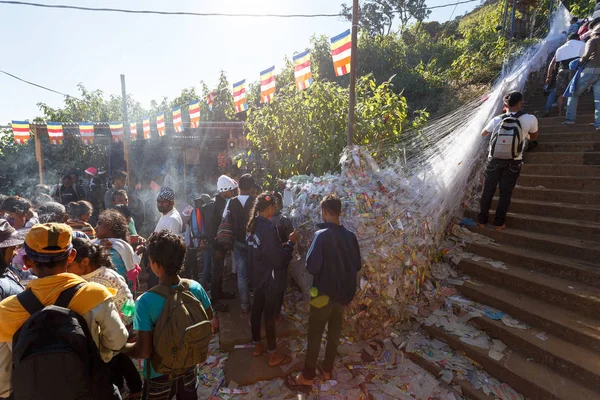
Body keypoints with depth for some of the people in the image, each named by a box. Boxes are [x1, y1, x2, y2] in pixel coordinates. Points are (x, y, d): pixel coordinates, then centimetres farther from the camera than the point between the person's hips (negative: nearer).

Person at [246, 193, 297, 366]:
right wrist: (291, 242, -14)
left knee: (256, 310, 19)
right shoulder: (268, 228, -27)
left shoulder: (254, 224, 1)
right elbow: (278, 260, -24)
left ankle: (257, 346, 37)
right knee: (269, 315, 5)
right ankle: (273, 355, 22)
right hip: (269, 279, -8)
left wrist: (281, 244, 9)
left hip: (257, 276, 8)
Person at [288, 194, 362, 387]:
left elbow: (311, 267, -22)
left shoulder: (321, 235, -21)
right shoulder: (350, 236, -4)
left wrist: (323, 268, -2)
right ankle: (328, 370, 36)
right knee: (334, 333, 20)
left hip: (324, 293, -5)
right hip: (344, 293, 5)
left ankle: (308, 376, 24)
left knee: (315, 335, 11)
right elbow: (357, 265, 5)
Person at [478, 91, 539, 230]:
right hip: (513, 163, -1)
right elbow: (534, 138, 8)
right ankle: (499, 223, 17)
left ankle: (482, 220, 20)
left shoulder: (497, 120, -6)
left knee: (488, 191, 11)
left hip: (494, 160, 1)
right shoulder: (530, 119, -10)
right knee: (505, 193, 10)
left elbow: (483, 134, 13)